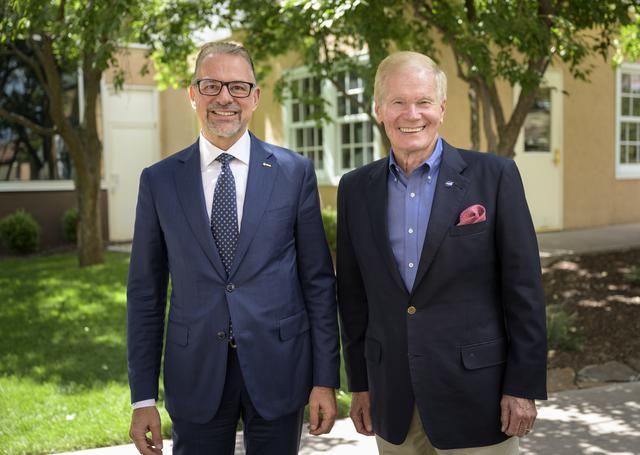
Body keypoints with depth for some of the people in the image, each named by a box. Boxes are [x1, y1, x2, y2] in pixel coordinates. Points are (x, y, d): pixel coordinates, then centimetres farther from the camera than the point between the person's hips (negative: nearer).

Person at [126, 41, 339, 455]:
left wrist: (326, 380, -2)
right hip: (196, 373, 1)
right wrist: (143, 397, 2)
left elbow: (318, 280, 1)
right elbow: (146, 292, 4)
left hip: (278, 370, 0)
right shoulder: (159, 180, 2)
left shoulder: (295, 172, -1)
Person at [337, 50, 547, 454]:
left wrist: (524, 386, -7)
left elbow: (524, 288, -6)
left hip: (474, 393, -3)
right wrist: (360, 383, 9)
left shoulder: (494, 175, -6)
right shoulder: (356, 188, 4)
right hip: (394, 401, 3)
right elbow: (353, 294, 9)